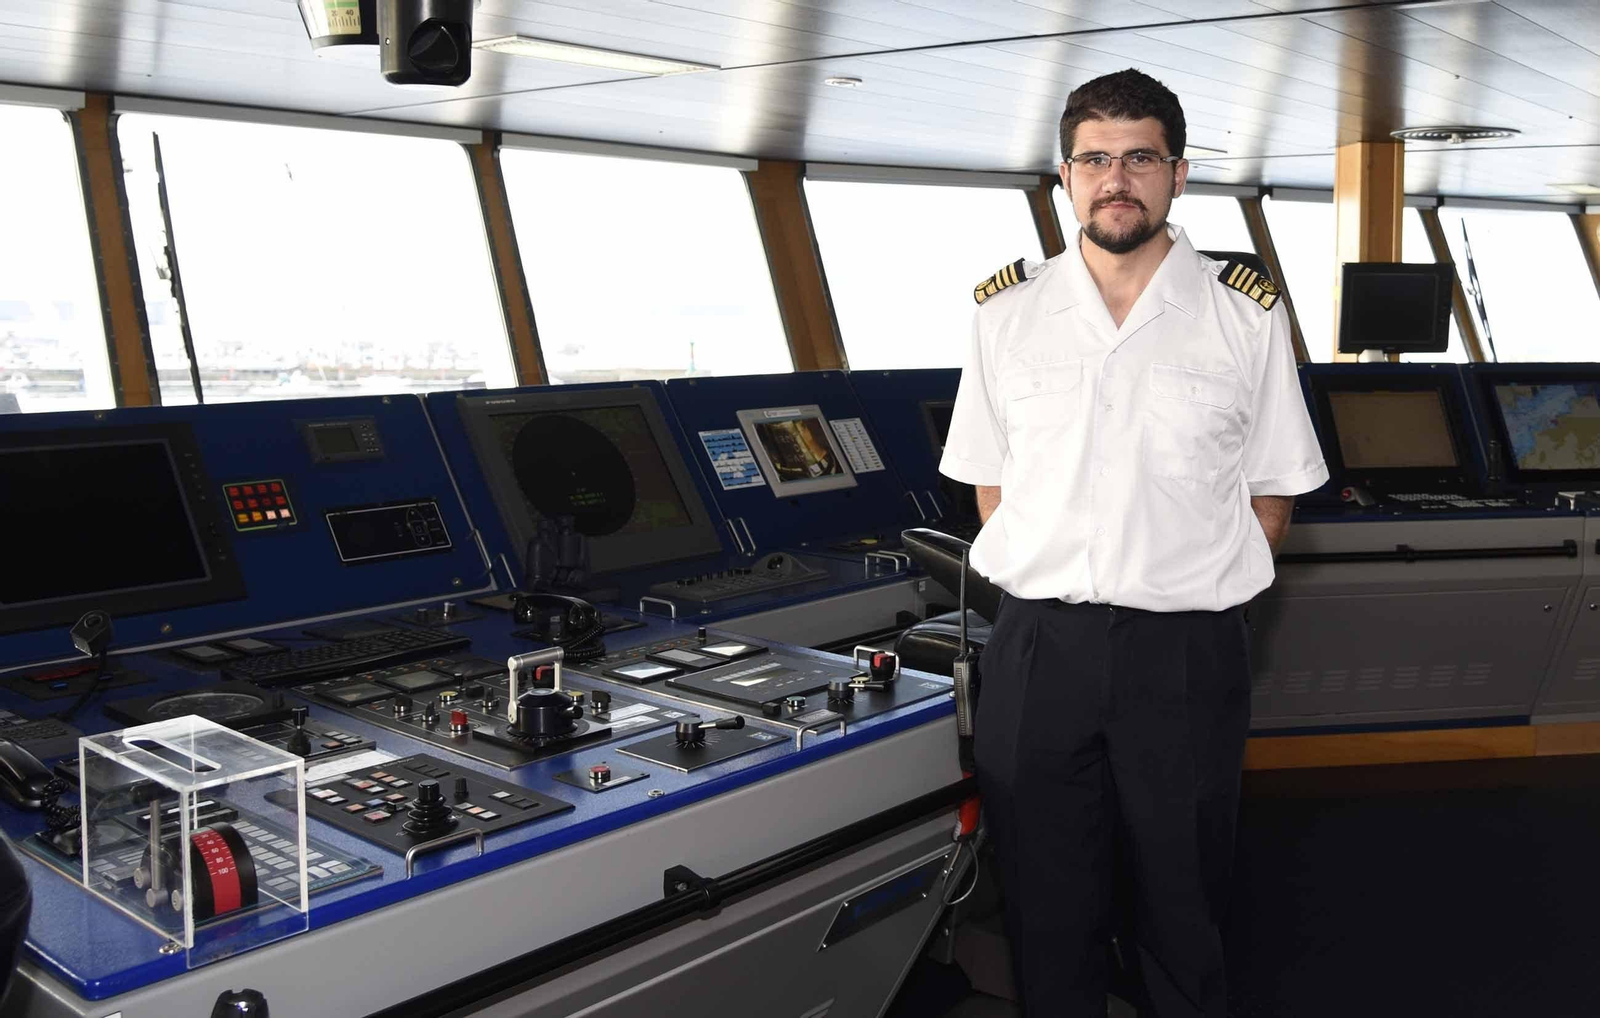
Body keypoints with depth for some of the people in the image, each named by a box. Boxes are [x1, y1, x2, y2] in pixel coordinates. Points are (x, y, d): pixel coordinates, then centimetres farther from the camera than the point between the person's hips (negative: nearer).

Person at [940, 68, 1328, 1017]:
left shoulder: (1247, 316, 1)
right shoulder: (1006, 315, 5)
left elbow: (1271, 500, 6)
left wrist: (1193, 592, 0)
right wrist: (1061, 591, 2)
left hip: (1189, 653, -1)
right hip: (1038, 646, 2)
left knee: (1185, 910, 11)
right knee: (1048, 911, 12)